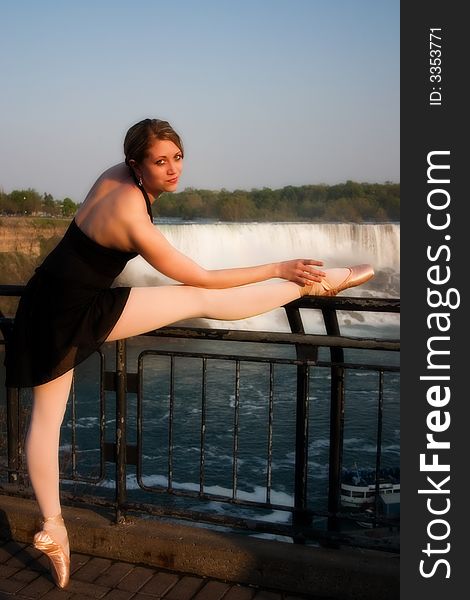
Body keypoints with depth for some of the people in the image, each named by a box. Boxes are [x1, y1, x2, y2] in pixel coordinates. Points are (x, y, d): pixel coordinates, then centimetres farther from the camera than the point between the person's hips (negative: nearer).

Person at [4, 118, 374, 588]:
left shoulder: (115, 176, -1)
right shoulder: (134, 223, -25)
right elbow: (200, 277, -16)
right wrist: (280, 269, -12)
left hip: (46, 308, 9)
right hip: (76, 314, -9)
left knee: (45, 418, 13)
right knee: (202, 299, -8)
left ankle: (51, 529, 26)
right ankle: (315, 284, -1)